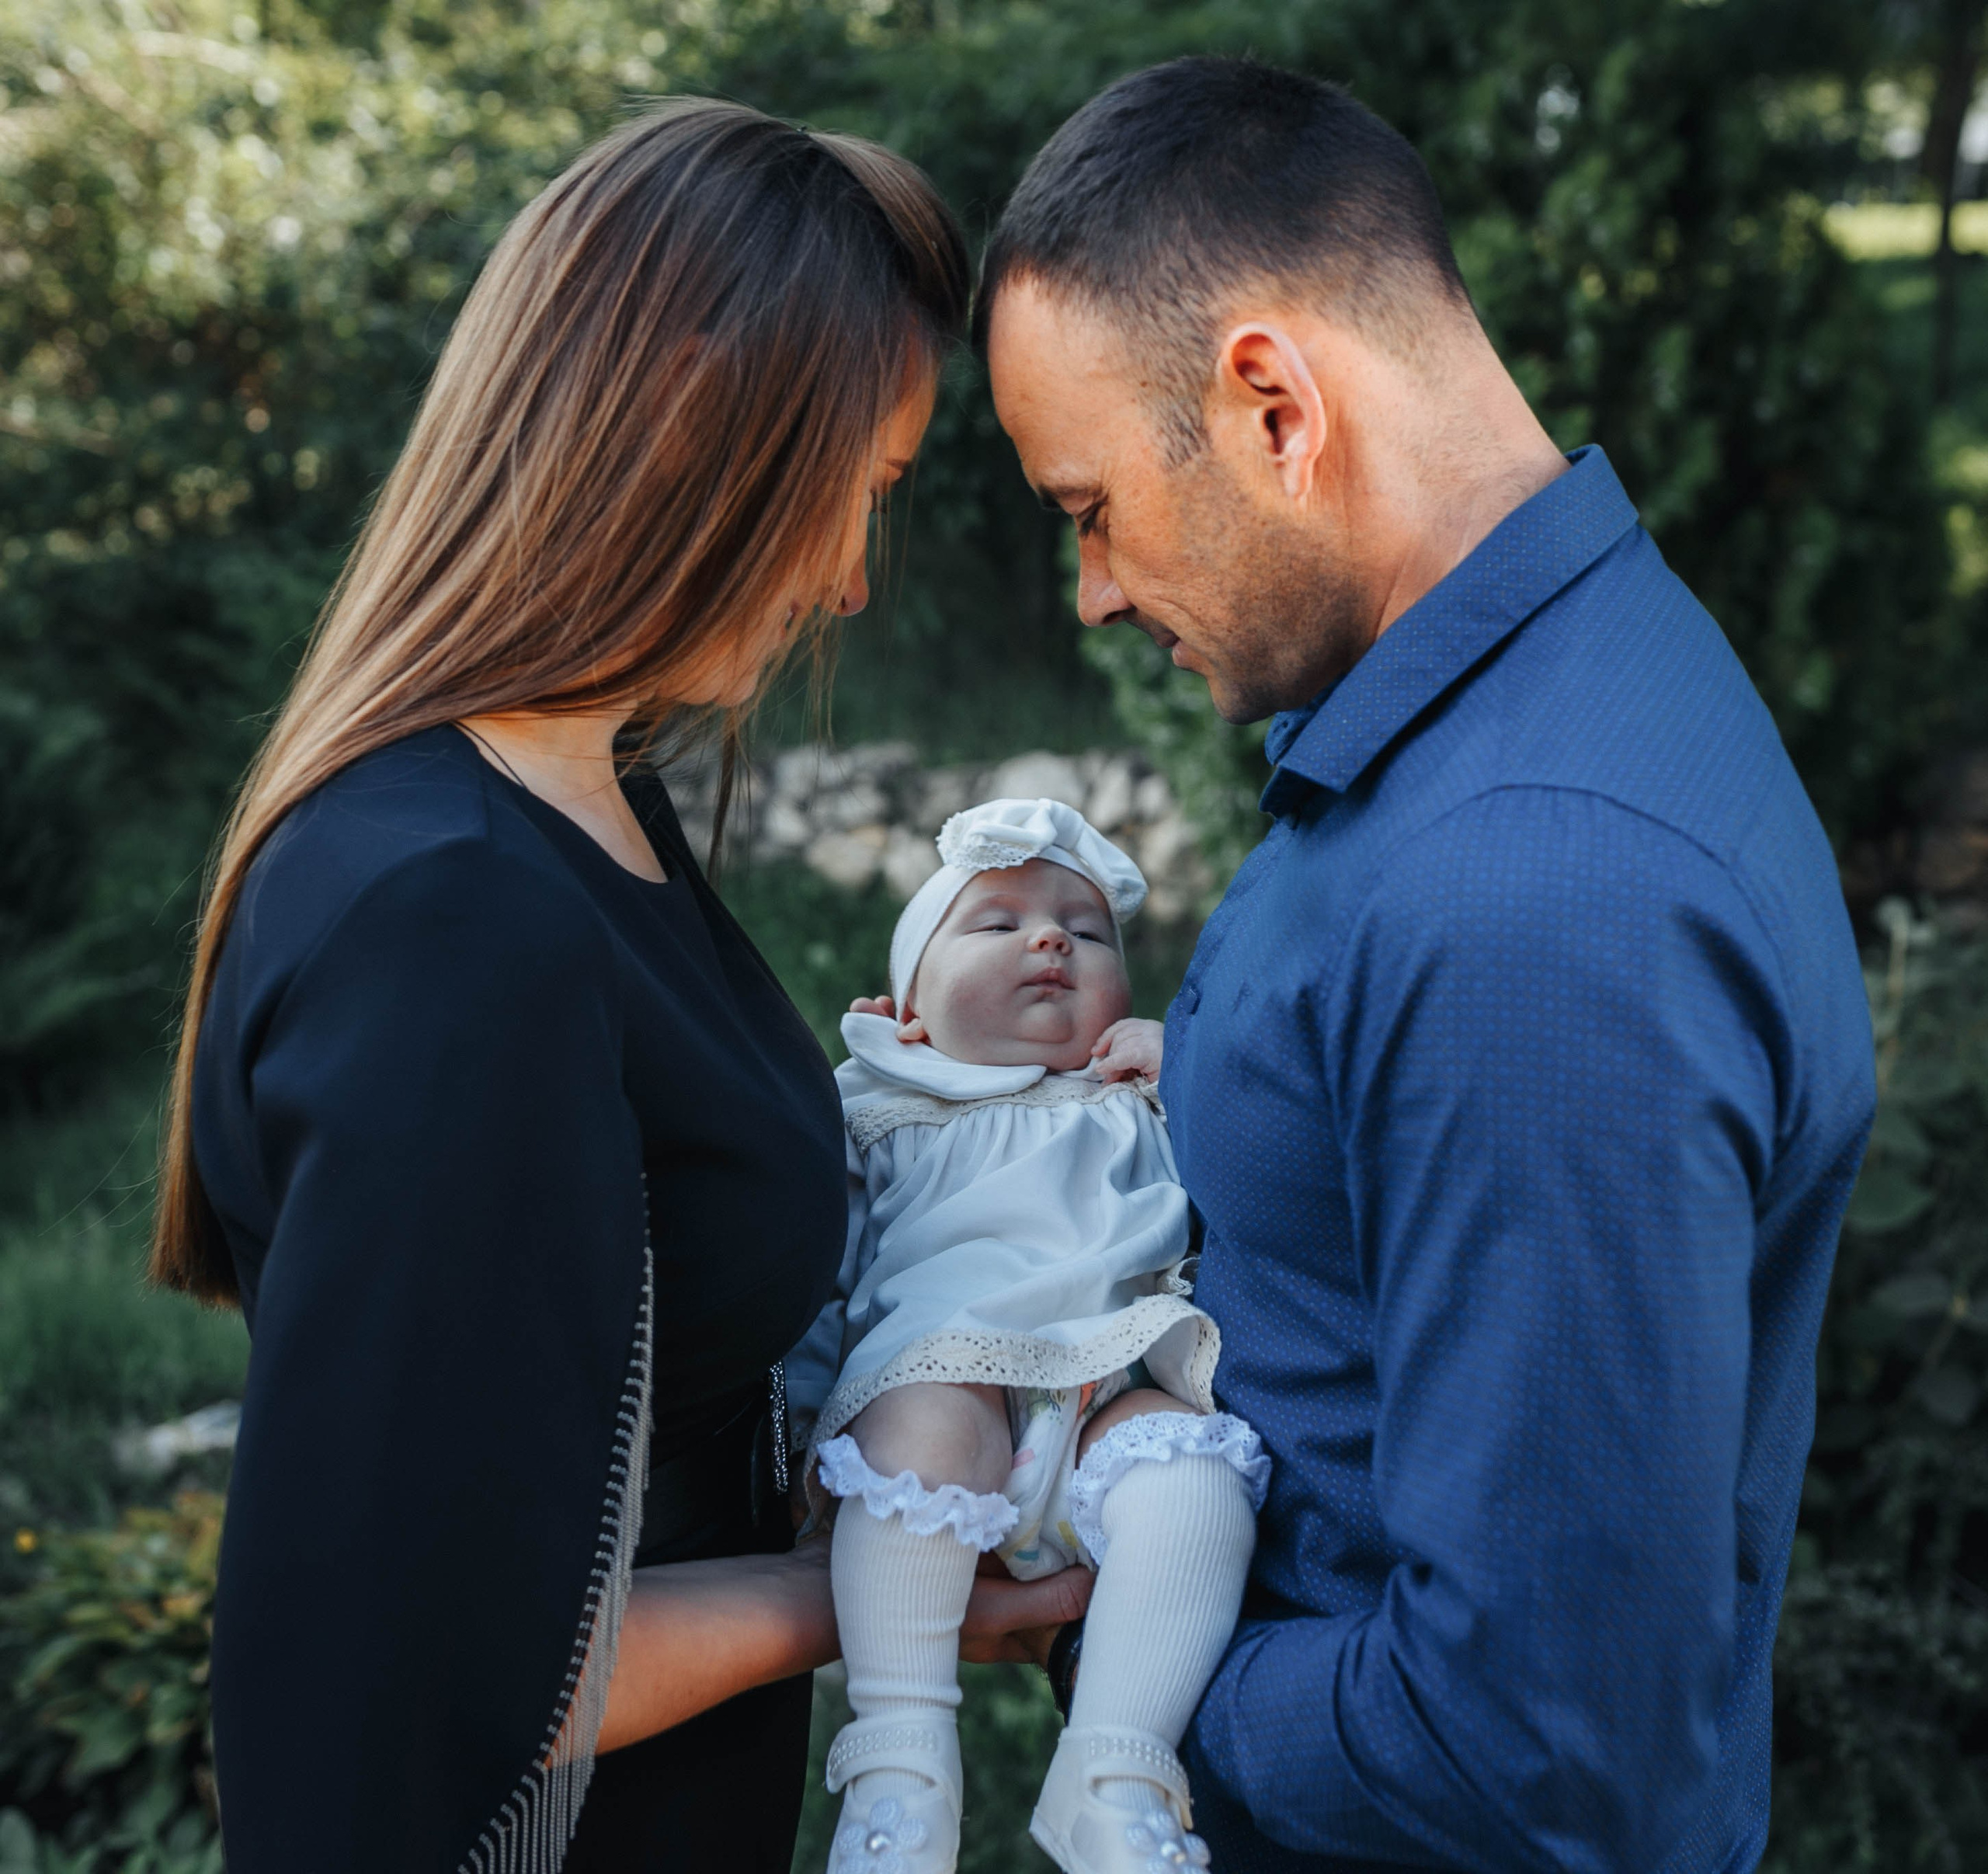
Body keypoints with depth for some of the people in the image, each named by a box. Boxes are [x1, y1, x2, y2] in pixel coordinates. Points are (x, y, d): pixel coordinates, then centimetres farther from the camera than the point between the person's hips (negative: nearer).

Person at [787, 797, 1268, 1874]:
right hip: (944, 1361, -1)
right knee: (925, 1423, -36)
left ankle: (1114, 1773, -33)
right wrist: (787, 1422, 9)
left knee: (1196, 1468, -32)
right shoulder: (882, 1115, 28)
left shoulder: (1146, 1104, 32)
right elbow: (818, 1281, 22)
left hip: (1120, 1381, 1)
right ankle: (900, 1751, -31)